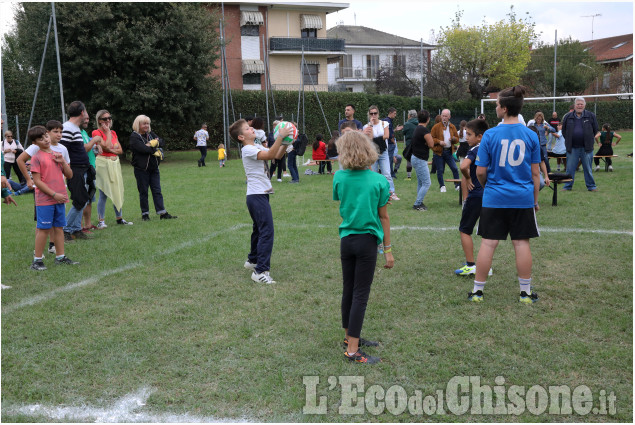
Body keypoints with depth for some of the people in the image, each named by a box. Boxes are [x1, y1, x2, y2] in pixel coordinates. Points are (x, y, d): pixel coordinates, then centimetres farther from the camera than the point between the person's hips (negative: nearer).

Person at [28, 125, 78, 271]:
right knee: (44, 229, -2)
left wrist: (62, 162, -5)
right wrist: (54, 194, -16)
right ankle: (37, 260, 6)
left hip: (60, 199, 6)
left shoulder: (57, 155, 11)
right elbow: (37, 181, -11)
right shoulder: (36, 158, -7)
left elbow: (69, 175, 10)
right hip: (45, 200, -6)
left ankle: (60, 257, 20)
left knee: (59, 227, 11)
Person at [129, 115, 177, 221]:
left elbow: (161, 142, 2)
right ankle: (145, 214, 12)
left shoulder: (150, 134, 14)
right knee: (143, 192, 3)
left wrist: (153, 143, -16)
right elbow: (143, 149, -20)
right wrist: (155, 150, -8)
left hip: (154, 168, 5)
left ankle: (162, 213, 4)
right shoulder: (134, 137, -6)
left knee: (157, 190, 4)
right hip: (141, 169, -5)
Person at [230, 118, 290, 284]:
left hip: (259, 195, 10)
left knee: (259, 229, 23)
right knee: (267, 231, -14)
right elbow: (270, 155, -28)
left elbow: (278, 155, 12)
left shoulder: (257, 147, 16)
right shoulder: (248, 150, -14)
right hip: (257, 196, -10)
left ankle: (253, 260, 40)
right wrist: (280, 136, -28)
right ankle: (261, 271, -14)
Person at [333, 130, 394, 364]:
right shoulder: (379, 181, -10)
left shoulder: (339, 177, -3)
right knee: (360, 294, 0)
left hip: (346, 239, 4)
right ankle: (352, 350, 2)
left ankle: (350, 337, 33)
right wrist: (388, 250, 1)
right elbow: (383, 217, -5)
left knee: (348, 290, 16)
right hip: (367, 240, -4)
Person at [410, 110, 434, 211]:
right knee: (426, 183, -6)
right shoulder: (424, 130, -19)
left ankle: (419, 203, 20)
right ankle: (417, 204, -5)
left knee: (421, 183, 16)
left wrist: (425, 143, -5)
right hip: (420, 160, -10)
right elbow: (431, 144, -18)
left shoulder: (417, 129, 11)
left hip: (416, 158, 10)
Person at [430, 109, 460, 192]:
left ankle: (457, 185, 8)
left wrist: (453, 139, -10)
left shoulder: (452, 127, 9)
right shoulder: (436, 127, -1)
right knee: (440, 170, 3)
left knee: (455, 168, -4)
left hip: (449, 151, 2)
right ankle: (442, 186, 18)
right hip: (438, 152, -2)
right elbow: (431, 138, -2)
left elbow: (457, 139, 14)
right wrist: (439, 142, -17)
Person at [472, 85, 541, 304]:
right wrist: (535, 200, 13)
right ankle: (525, 292, 16)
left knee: (488, 243, 4)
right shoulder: (531, 135, 0)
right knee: (522, 243, 8)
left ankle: (478, 290, 11)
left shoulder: (490, 135, -7)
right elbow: (535, 173, 3)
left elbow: (480, 172, -4)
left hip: (494, 198, -1)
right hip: (523, 198, 2)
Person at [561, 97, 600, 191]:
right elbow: (564, 131, 16)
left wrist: (590, 140, 7)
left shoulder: (591, 116, 5)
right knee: (570, 168, 4)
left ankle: (591, 186, 15)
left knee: (588, 168, 6)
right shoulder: (568, 117, 6)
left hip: (586, 148, -1)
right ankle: (568, 186, 14)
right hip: (572, 148, 1)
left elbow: (596, 130, 11)